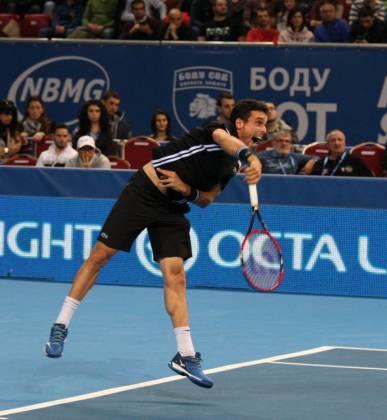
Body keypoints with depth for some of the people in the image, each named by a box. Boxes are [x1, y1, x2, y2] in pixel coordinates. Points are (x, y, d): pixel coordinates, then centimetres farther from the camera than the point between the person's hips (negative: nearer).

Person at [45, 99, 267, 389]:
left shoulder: (233, 166, 8)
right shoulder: (220, 130, -12)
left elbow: (206, 200, 13)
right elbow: (224, 139, -38)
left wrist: (186, 189, -10)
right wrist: (252, 157, -60)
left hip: (173, 209, 6)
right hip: (144, 190, -6)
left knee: (176, 275, -8)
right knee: (101, 254, -2)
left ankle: (186, 356, -10)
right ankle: (61, 326, 9)